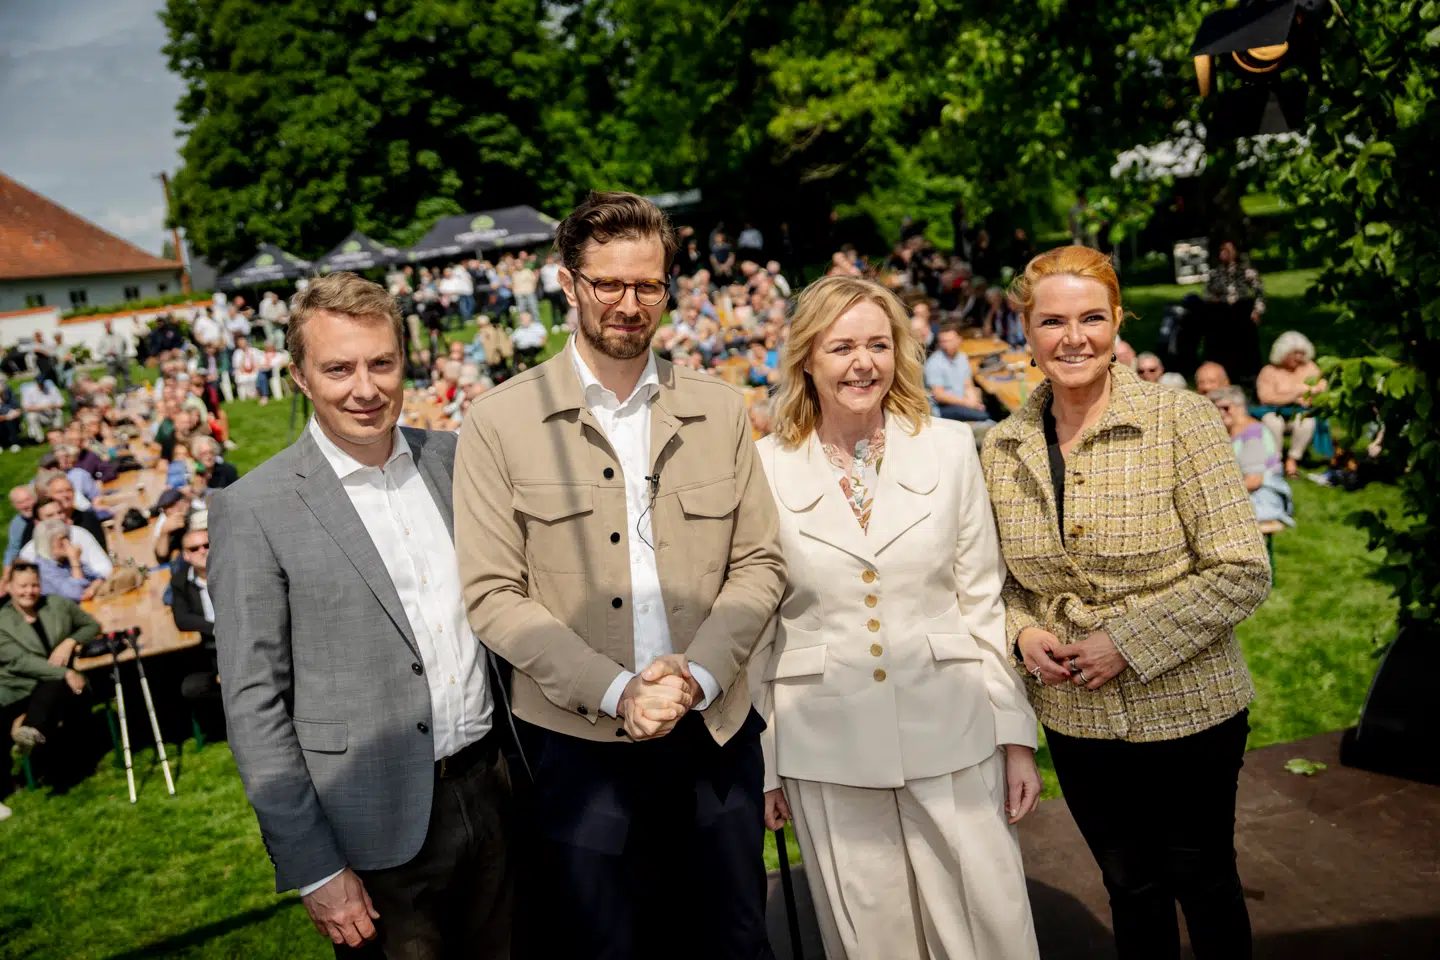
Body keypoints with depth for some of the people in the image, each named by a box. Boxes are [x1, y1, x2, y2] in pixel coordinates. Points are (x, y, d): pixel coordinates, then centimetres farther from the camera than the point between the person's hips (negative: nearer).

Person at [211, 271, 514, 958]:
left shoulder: (455, 459, 2)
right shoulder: (253, 511, -11)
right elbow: (253, 703, -10)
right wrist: (314, 869, -10)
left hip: (495, 792, 5)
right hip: (379, 837, -4)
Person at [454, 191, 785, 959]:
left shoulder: (719, 411, 4)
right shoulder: (500, 422, -5)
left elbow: (759, 562, 4)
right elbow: (492, 595, -8)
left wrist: (699, 673, -11)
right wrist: (615, 691, -16)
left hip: (716, 730, 3)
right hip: (580, 743, -2)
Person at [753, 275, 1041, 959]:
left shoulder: (950, 448, 1)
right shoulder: (766, 467, -3)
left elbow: (984, 601, 4)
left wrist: (1018, 736, 1)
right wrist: (763, 764, 5)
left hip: (950, 737, 1)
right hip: (827, 746, 0)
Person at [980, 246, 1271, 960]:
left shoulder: (1181, 419, -13)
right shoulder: (1003, 447, -2)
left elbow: (1242, 571, -15)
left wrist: (1129, 643, -20)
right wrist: (1020, 631, -9)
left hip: (1187, 708, -3)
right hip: (1076, 719, 3)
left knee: (1203, 881, 17)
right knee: (1132, 888, 19)